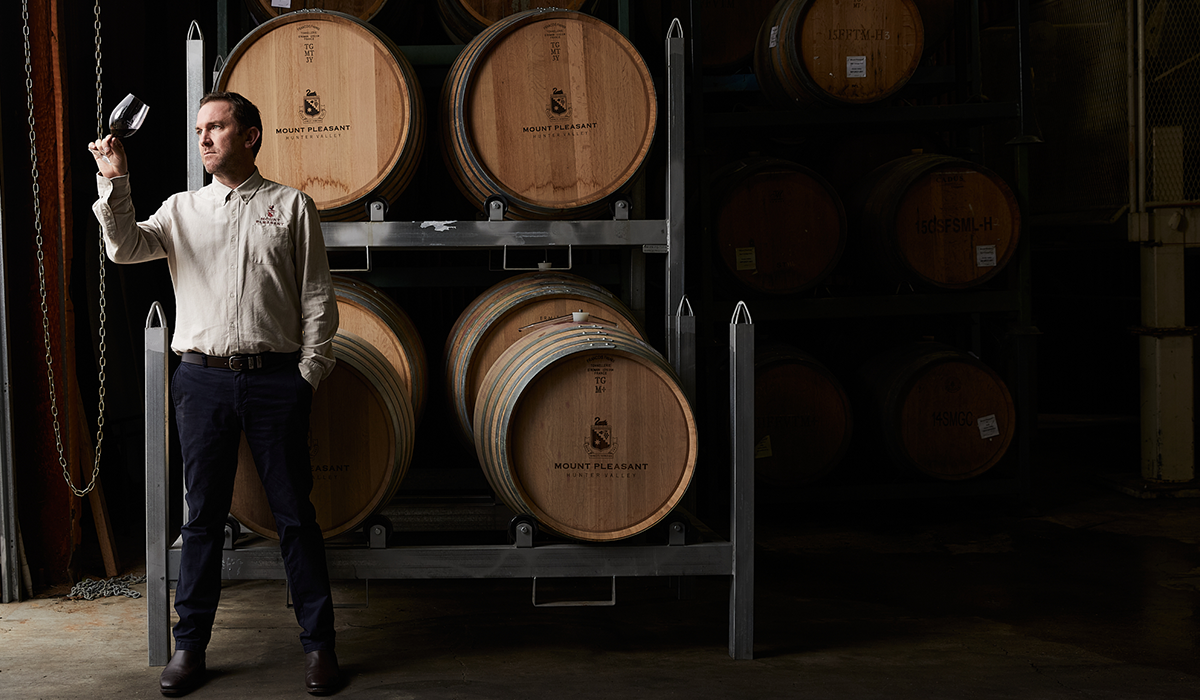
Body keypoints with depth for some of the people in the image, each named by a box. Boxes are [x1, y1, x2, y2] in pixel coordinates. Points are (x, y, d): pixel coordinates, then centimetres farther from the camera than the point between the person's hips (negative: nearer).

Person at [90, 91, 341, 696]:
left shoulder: (291, 206, 7)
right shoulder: (182, 210, 13)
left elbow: (317, 299, 5)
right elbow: (125, 248, -3)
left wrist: (308, 374, -3)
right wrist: (114, 183, -16)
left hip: (275, 378, -2)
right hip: (202, 376, 2)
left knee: (294, 513, 2)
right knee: (202, 515, 6)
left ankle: (318, 645, 11)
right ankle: (190, 646, 15)